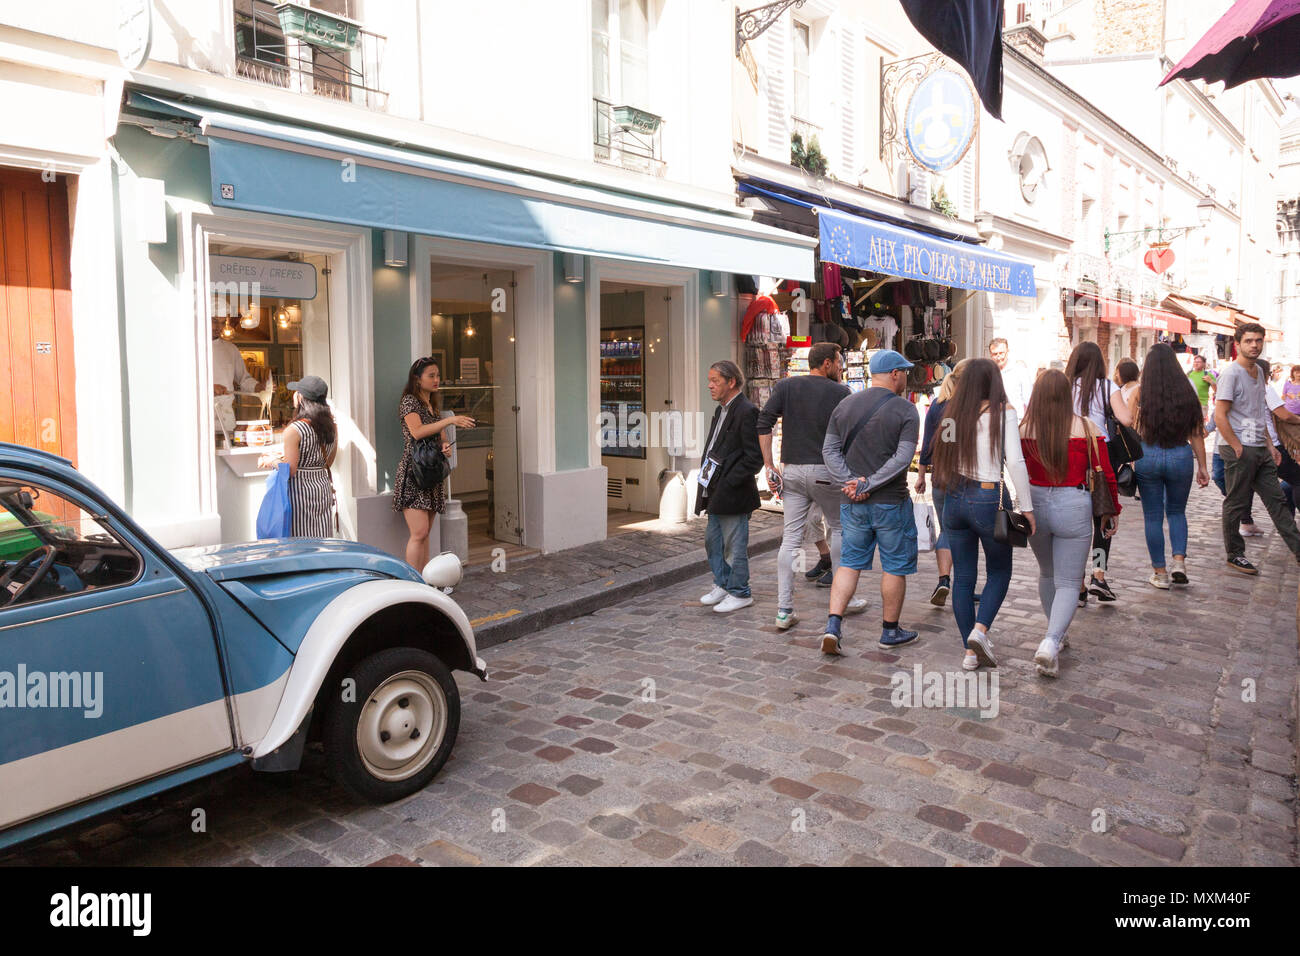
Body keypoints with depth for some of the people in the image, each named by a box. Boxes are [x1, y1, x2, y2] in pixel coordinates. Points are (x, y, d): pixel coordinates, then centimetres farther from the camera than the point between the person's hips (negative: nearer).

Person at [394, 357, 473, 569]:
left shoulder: (434, 406, 17)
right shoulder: (409, 401, -7)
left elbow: (441, 436, 23)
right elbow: (417, 432, -23)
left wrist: (446, 446, -1)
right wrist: (450, 420, -30)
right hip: (413, 473, -8)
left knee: (425, 533, 9)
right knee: (419, 533, -13)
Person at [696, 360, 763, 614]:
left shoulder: (746, 412, -16)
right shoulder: (720, 410, 14)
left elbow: (754, 457, -19)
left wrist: (728, 484, -19)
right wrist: (706, 476, 10)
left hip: (733, 494, -10)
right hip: (716, 492, 10)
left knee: (734, 545, 2)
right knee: (713, 541, 18)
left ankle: (740, 593, 15)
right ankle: (723, 585, 32)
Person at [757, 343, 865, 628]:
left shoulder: (786, 386, 7)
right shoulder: (840, 392, -2)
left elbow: (764, 423, -2)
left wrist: (769, 466, 0)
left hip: (791, 471, 3)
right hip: (826, 471, -3)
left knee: (790, 538, 4)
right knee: (840, 528, 18)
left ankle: (784, 610, 3)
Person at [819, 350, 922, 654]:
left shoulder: (845, 405, 6)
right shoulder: (905, 410, -8)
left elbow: (829, 450, 1)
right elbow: (903, 457, -17)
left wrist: (850, 482, -7)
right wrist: (869, 485, -16)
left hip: (852, 504, 4)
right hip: (891, 503, -4)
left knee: (849, 563, 12)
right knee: (895, 566, 11)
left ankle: (832, 626, -1)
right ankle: (890, 631, 22)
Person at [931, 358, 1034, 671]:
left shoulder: (953, 412, 3)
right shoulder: (1004, 412, -7)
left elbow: (943, 461, 6)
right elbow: (1015, 462, -12)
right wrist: (1027, 507, -6)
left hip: (954, 499, 4)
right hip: (989, 499, -4)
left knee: (963, 577, 10)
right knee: (999, 572, 15)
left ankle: (970, 652, 15)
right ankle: (979, 630, -5)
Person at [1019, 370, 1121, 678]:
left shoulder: (1024, 430, -5)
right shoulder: (1086, 428, -6)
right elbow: (1105, 476, -2)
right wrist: (1113, 512, 10)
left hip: (1035, 505, 2)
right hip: (1074, 507, -2)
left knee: (1047, 574, 24)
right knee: (1068, 583, 3)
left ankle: (1056, 633, 35)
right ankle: (1051, 642, -16)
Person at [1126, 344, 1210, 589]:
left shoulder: (1139, 393, -5)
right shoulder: (1187, 392, -1)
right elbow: (1197, 433, 3)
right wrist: (1202, 466, 9)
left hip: (1147, 456, -2)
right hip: (1181, 457, 2)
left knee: (1153, 516, 9)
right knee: (1177, 512, 22)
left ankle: (1160, 573, 14)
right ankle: (1179, 562, 7)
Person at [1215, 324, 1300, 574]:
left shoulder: (1259, 372, 14)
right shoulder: (1231, 373, -12)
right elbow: (1220, 416, -17)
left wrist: (1269, 446, 16)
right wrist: (1239, 449, -17)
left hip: (1260, 450, 8)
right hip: (1238, 449, -8)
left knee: (1277, 500, 10)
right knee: (1236, 504, 2)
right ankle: (1235, 555, 13)